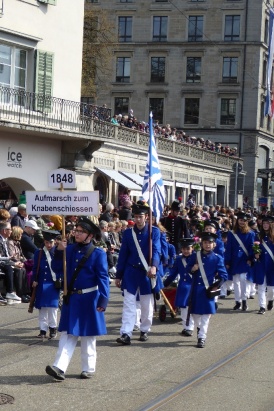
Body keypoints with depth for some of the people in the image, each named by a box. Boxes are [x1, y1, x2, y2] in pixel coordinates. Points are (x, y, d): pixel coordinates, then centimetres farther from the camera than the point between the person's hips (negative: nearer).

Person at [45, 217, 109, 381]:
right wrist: (59, 252, -10)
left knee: (88, 335, 8)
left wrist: (103, 299, -21)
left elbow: (103, 278, -12)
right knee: (68, 334, 0)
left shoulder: (98, 254, -8)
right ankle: (60, 368, -6)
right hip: (71, 299, 4)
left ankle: (89, 368, 18)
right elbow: (57, 269, 4)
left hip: (89, 300, -3)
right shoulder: (69, 249, 5)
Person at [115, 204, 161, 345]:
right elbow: (123, 255, 5)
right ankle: (126, 334, -6)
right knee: (128, 304, -3)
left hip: (147, 273, -1)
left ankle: (144, 331, 26)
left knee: (147, 305, 9)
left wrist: (154, 266, -33)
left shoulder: (154, 232, -2)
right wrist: (118, 276, 5)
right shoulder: (128, 233, 3)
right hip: (131, 273, 1)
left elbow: (156, 250, -15)